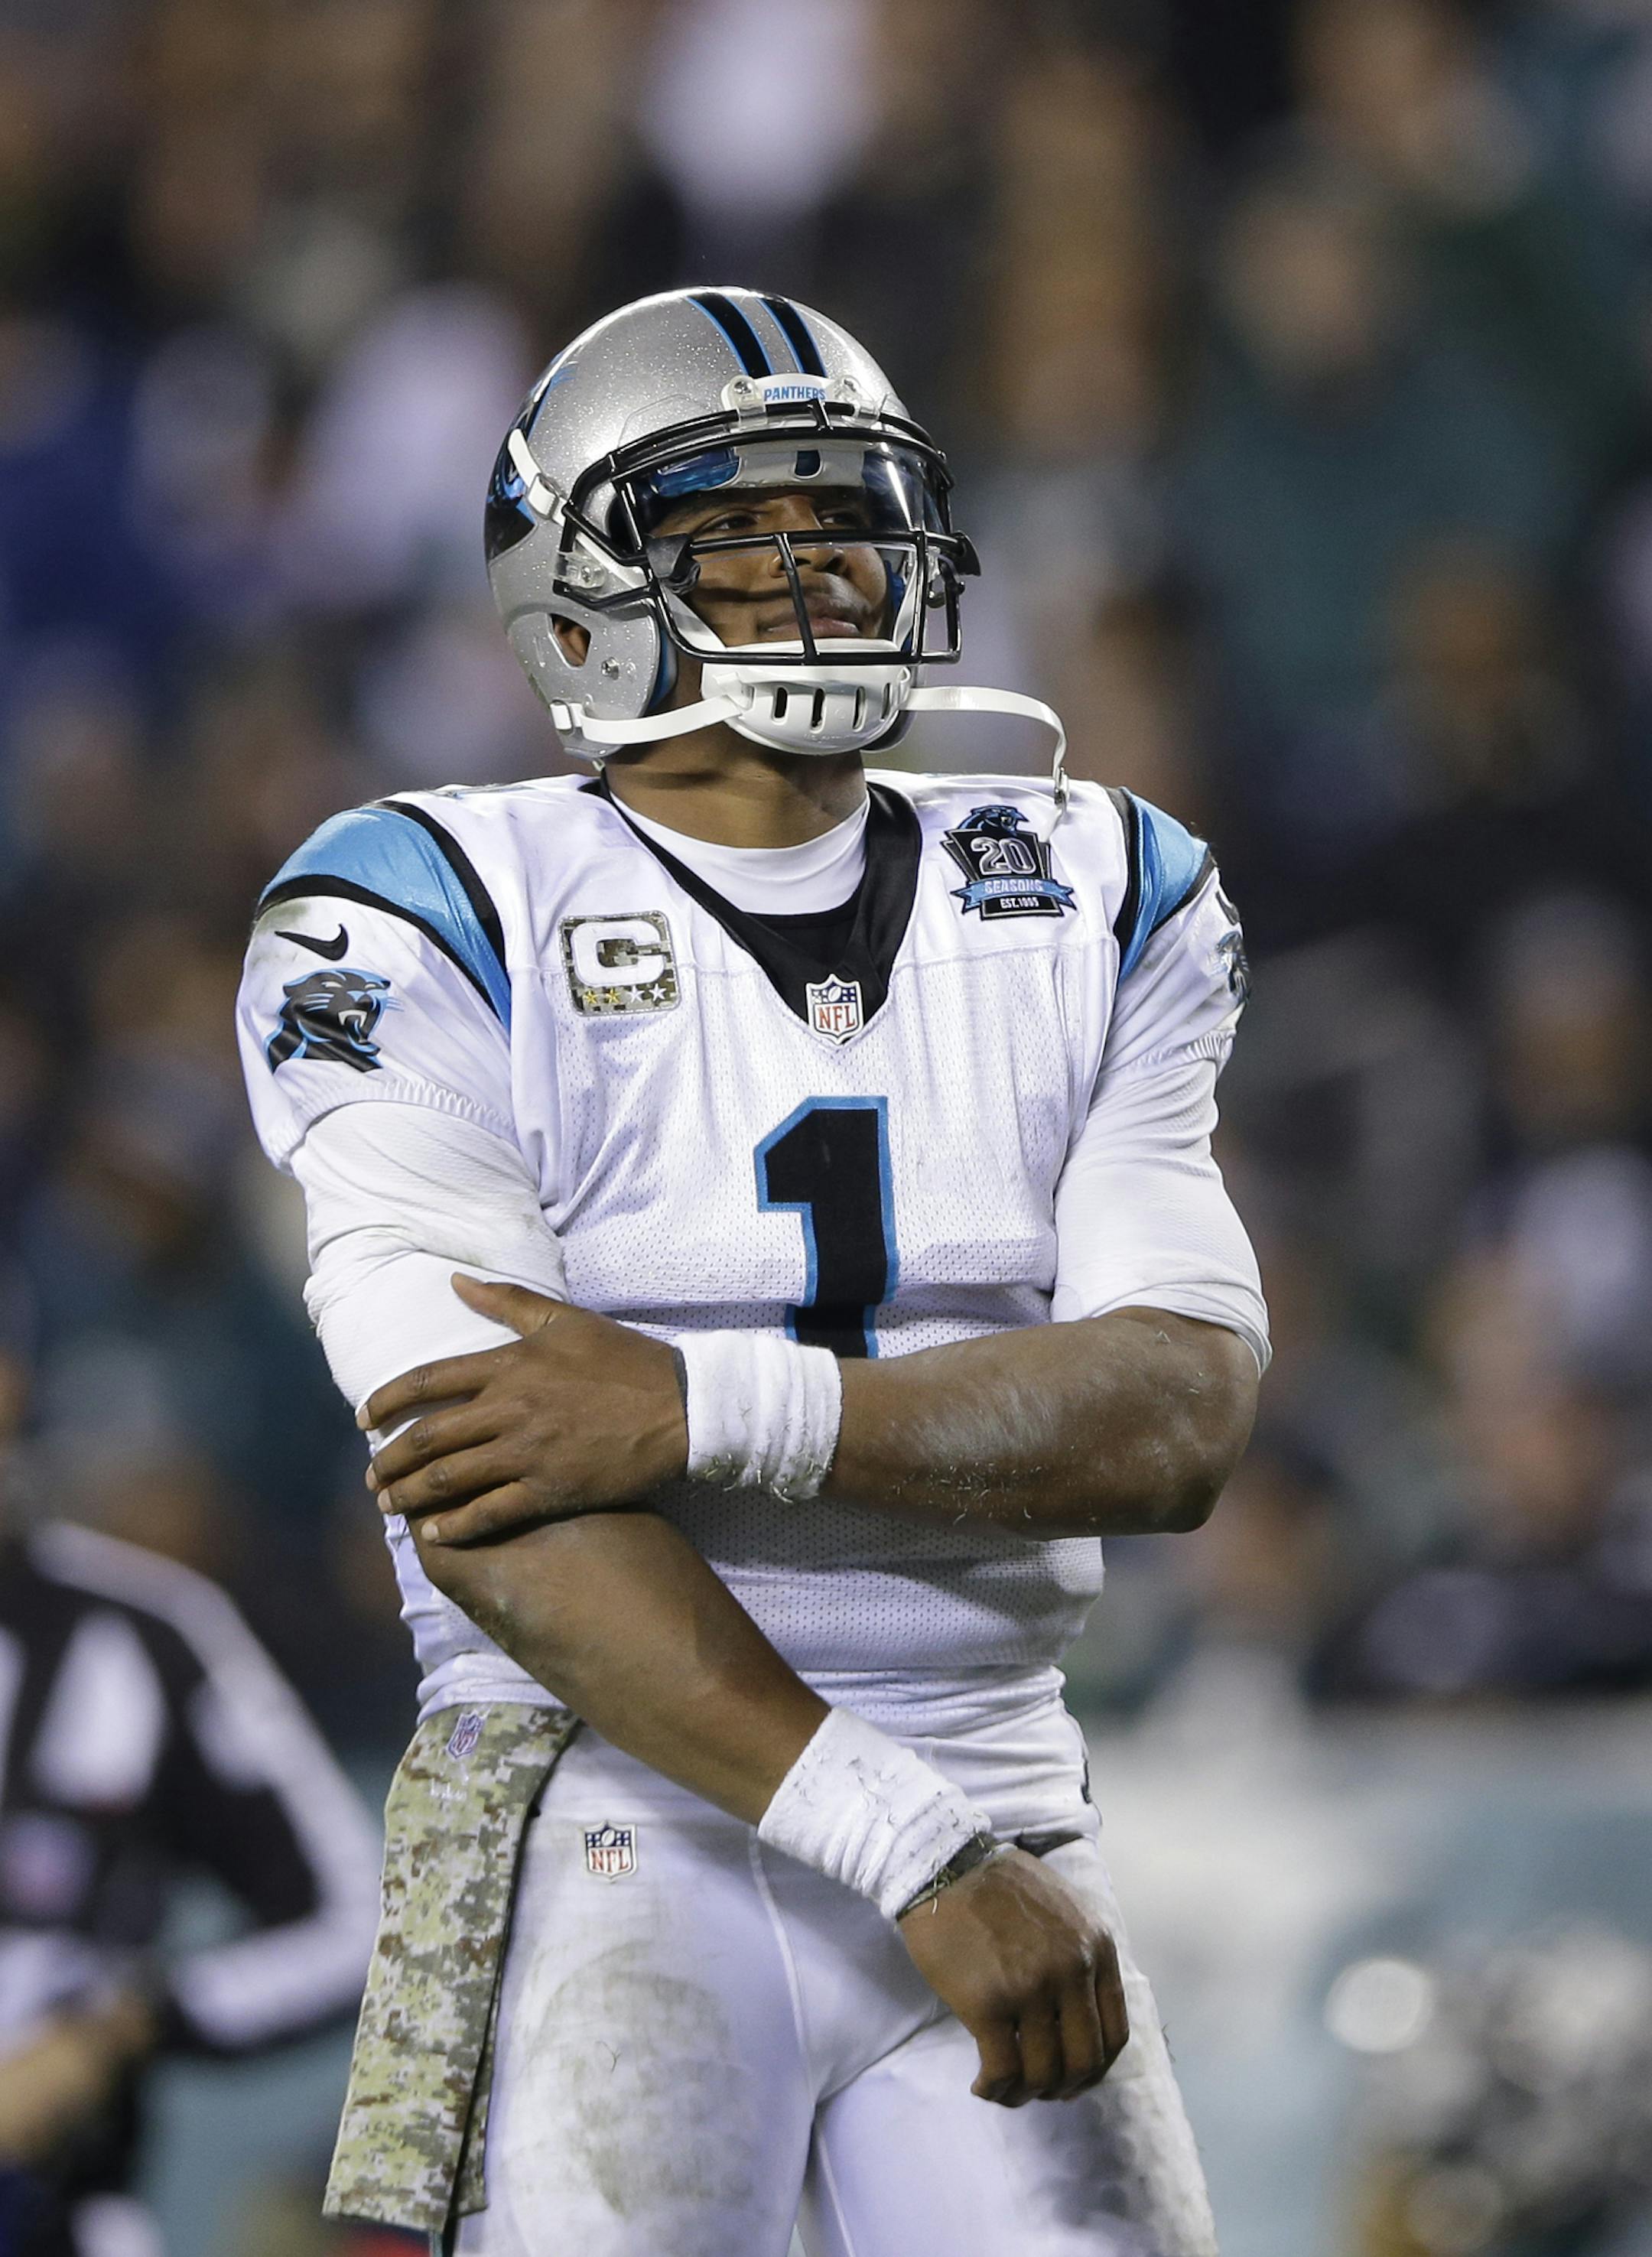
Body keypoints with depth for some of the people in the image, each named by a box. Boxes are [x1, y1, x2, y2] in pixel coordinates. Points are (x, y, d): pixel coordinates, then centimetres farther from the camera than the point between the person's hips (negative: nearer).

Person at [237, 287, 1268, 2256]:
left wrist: (709, 1411, -18)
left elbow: (1179, 1416, -4)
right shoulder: (439, 930, -2)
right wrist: (917, 1852, -21)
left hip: (1001, 1795, 4)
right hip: (614, 1829, -3)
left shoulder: (1094, 909, 11)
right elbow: (497, 1508, -14)